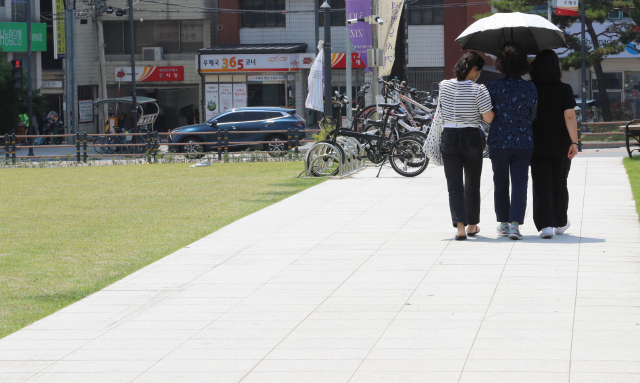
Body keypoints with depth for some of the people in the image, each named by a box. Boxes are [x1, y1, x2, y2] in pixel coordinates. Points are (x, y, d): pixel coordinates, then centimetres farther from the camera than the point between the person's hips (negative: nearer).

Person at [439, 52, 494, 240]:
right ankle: (472, 225, 27)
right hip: (471, 138, -2)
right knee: (472, 184, 15)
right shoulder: (478, 90, -12)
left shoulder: (444, 86, 1)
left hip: (449, 138, 2)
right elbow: (488, 117, -13)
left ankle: (459, 226, -14)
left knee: (454, 185, 1)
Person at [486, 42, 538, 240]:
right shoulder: (531, 88, -6)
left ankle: (503, 223, 24)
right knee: (520, 183, 1)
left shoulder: (493, 87, -10)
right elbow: (533, 116, 4)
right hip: (524, 142, 0)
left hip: (498, 142, 0)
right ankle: (515, 224, -12)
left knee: (500, 183, 14)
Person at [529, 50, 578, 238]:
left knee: (542, 186, 0)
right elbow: (570, 117, -15)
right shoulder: (564, 90, -9)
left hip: (538, 146, 0)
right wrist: (574, 142, -11)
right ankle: (560, 223, 29)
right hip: (560, 145, 0)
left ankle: (546, 224, -14)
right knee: (560, 185, 16)